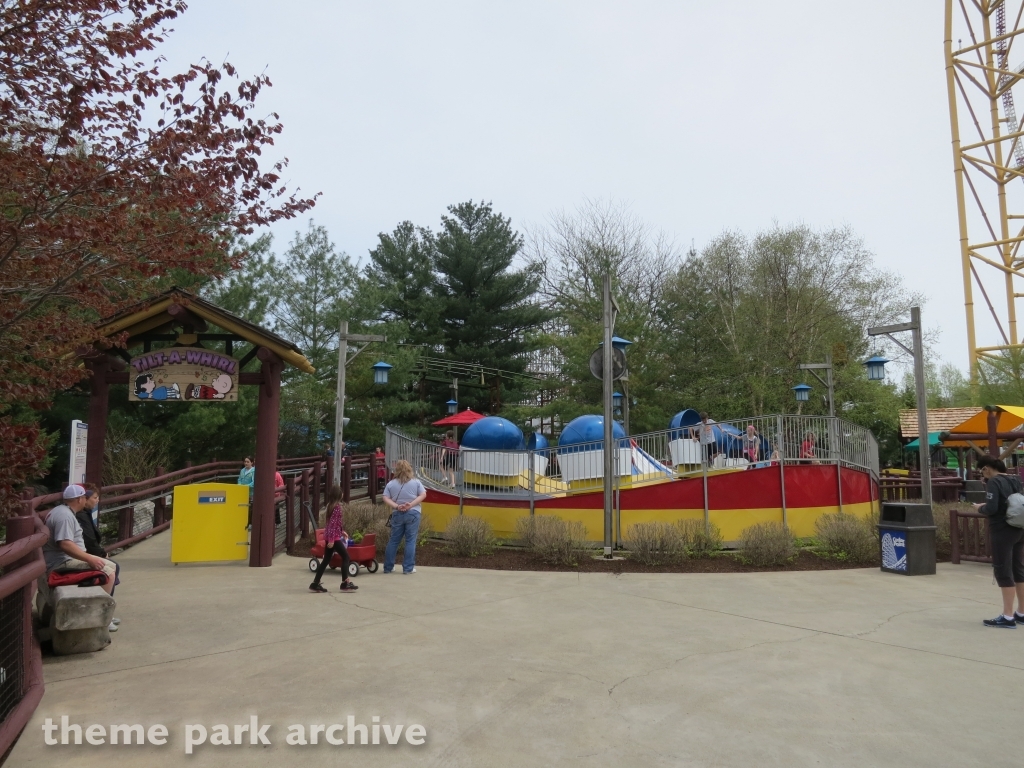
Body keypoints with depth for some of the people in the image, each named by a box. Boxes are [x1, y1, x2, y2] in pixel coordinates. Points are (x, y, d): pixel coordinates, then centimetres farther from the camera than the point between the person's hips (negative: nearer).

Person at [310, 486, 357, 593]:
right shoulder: (337, 506, -16)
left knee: (326, 560, 12)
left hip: (329, 536, 9)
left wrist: (342, 531, 26)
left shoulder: (331, 505, 12)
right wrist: (332, 540, -22)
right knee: (345, 556, -1)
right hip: (334, 537, -9)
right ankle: (345, 583, 1)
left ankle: (315, 584, 13)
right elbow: (333, 523, -21)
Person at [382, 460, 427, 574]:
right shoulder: (416, 482, 1)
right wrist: (411, 504, -11)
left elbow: (386, 499, -4)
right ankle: (408, 568, 2)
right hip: (413, 513, -2)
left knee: (394, 540, 12)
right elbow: (423, 495, -5)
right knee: (410, 540, 3)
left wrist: (396, 506, -11)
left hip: (397, 514, 2)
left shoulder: (390, 484, 3)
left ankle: (388, 567, 18)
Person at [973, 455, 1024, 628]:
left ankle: (1008, 617, -1)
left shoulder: (993, 482, -14)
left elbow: (991, 508, -21)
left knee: (1003, 572, -3)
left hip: (1002, 531, -8)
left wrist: (980, 508, -2)